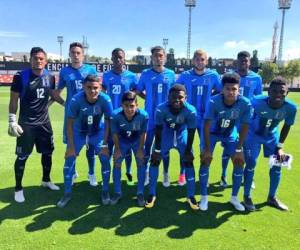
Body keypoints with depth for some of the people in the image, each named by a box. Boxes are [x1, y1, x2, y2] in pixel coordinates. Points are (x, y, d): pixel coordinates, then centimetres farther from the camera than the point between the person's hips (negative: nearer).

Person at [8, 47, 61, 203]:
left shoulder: (50, 78, 1)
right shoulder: (21, 77, -11)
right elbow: (14, 101, -8)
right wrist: (12, 121, -12)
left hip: (44, 122, 5)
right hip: (26, 124, -5)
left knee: (48, 153, 15)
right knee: (22, 156, 3)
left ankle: (46, 180, 37)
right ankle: (18, 188, 21)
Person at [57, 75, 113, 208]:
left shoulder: (105, 100, -28)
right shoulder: (76, 100, -29)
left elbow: (108, 122, -17)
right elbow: (69, 124, -19)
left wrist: (104, 144, -18)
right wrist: (71, 146, -19)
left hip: (97, 131, 0)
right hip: (79, 132, 0)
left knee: (105, 158, -8)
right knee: (69, 158, -5)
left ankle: (105, 191, 13)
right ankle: (67, 193, 13)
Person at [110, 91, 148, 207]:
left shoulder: (143, 115, -34)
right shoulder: (116, 115, -34)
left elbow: (143, 133, -17)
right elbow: (115, 133, -16)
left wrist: (140, 150, -11)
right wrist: (117, 149, -9)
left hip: (137, 141, 0)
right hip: (122, 141, 1)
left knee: (141, 164, -4)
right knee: (116, 164, 1)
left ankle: (140, 193, 12)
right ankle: (117, 193, 17)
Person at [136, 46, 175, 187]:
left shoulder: (171, 74, 0)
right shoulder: (146, 74, -3)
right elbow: (138, 91, 6)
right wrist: (150, 99, -3)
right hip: (150, 117, 0)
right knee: (147, 146, 9)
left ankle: (166, 175, 27)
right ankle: (145, 173, 27)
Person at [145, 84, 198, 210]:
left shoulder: (190, 111, -30)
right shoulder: (161, 109, -31)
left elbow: (191, 133, -18)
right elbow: (158, 131, -18)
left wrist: (188, 151, -12)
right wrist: (157, 149, -13)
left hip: (182, 134, 0)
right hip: (166, 134, 0)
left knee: (188, 162, -5)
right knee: (155, 160, -6)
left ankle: (191, 196, 11)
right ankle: (152, 194, 10)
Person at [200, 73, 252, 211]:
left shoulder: (245, 104, -26)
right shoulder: (214, 101, -32)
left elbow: (244, 128, -16)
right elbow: (206, 127, -27)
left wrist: (239, 149, -15)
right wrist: (207, 148, -26)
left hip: (231, 134, 2)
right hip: (213, 133, -2)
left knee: (239, 162, -3)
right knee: (205, 160, -11)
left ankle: (234, 197, 15)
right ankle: (204, 197, 5)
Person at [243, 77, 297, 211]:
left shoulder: (291, 107, -26)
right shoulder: (257, 102, -35)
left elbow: (287, 126, -6)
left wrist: (280, 146, -6)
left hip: (272, 136, 4)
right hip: (254, 134, -3)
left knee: (277, 165, 5)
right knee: (251, 164, -7)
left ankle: (272, 197, 25)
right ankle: (247, 197, 12)